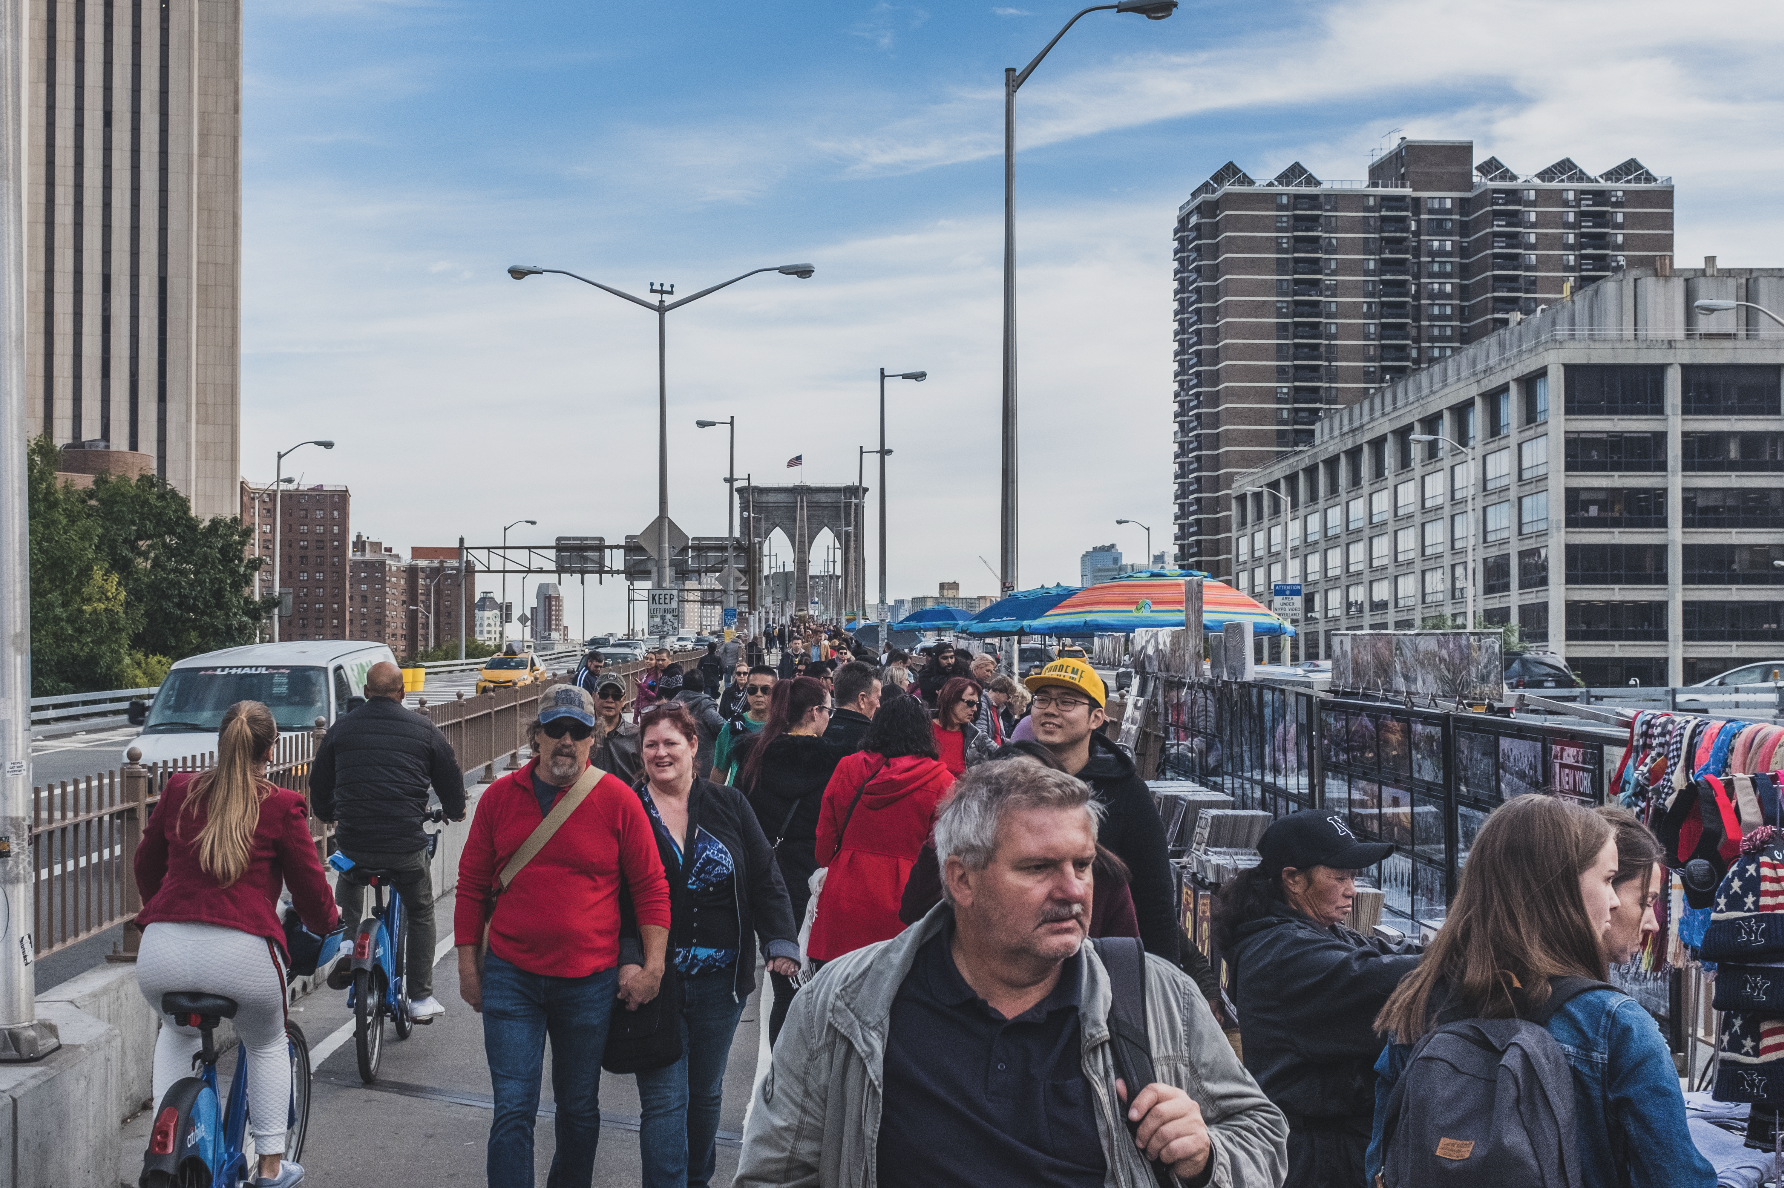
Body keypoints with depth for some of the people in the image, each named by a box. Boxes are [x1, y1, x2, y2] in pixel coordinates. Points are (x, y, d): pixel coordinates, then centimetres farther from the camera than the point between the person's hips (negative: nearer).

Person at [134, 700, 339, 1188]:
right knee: (267, 1045, 26)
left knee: (177, 1033, 35)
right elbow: (310, 891, 7)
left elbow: (146, 864, 24)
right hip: (241, 954, -3)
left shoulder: (179, 790, 11)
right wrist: (327, 923, 29)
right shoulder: (281, 807, 2)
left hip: (161, 951, 3)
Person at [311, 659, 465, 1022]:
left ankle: (345, 957, 24)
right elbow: (451, 781, 11)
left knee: (348, 885, 36)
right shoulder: (424, 730, 2)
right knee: (420, 914, 19)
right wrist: (455, 811, 33)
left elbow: (319, 785, 17)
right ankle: (421, 998, 19)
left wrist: (327, 814, 39)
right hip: (407, 848, -2)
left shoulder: (341, 729, 7)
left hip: (352, 842, 2)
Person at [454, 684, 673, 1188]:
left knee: (579, 1109, 15)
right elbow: (472, 885, 8)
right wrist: (468, 965, 6)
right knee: (513, 1112, -4)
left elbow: (651, 887, 0)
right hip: (510, 979, 0)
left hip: (589, 982, 0)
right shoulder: (500, 796, 0)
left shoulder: (618, 800, -4)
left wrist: (653, 966, -6)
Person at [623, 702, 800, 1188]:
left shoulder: (728, 806, 3)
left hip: (719, 981, 3)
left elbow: (766, 881, 3)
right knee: (665, 1100, -6)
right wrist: (627, 960, -18)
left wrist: (782, 943, -10)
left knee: (705, 1093, 16)